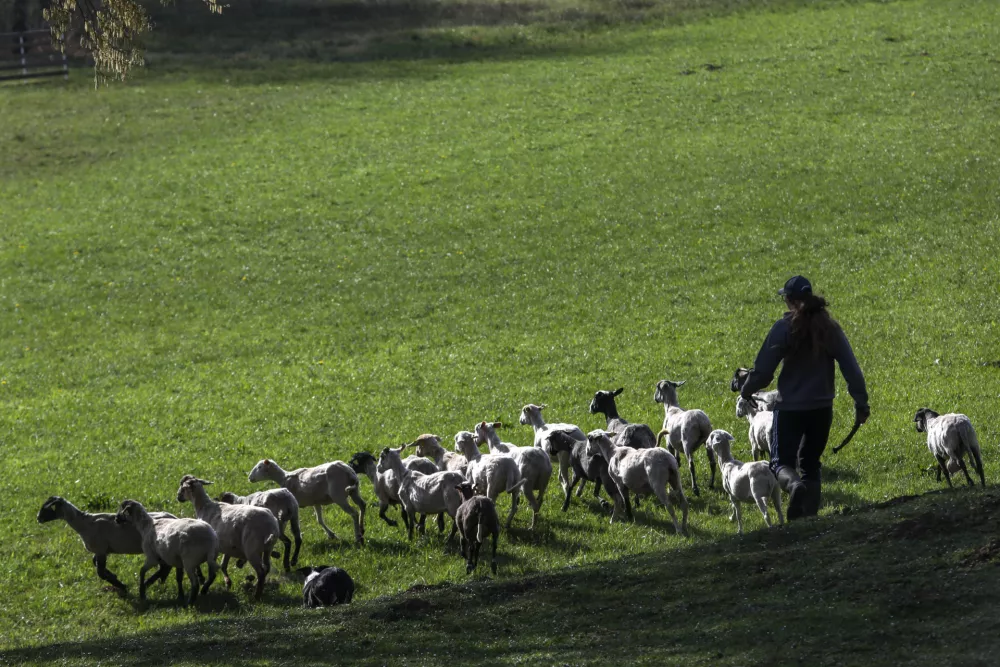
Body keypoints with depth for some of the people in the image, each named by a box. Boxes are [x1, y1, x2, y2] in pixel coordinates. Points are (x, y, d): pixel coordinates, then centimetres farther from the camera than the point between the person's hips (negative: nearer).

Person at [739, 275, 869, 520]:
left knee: (782, 461, 5)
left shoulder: (784, 328, -12)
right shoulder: (830, 328, 0)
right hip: (822, 408, 4)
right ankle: (809, 516, 11)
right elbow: (851, 369, -1)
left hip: (790, 408, -4)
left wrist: (746, 391, 9)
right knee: (810, 463, 18)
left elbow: (763, 371, -10)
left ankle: (794, 484, -30)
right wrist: (861, 402, 6)